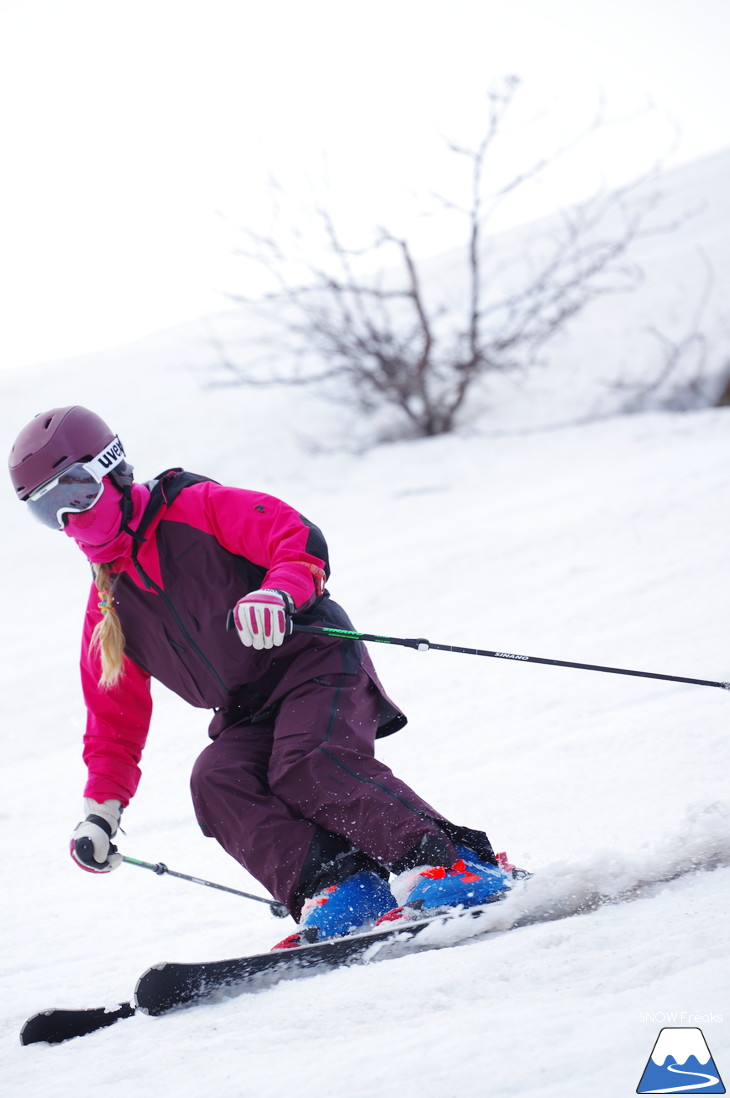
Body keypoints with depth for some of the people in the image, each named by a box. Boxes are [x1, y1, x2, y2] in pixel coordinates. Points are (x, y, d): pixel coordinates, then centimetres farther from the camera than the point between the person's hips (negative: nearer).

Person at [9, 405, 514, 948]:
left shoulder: (195, 508, -2)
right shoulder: (107, 608, 17)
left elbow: (301, 540, -13)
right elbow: (116, 717, 23)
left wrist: (279, 593, -34)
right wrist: (101, 808, 14)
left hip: (316, 663, -6)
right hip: (247, 717, 6)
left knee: (307, 767, -32)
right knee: (216, 780, -25)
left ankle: (455, 863, -35)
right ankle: (339, 888, -37)